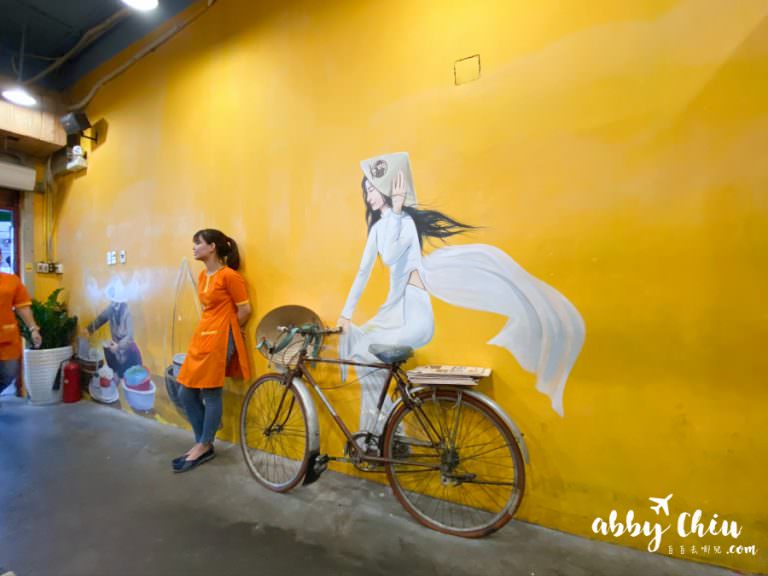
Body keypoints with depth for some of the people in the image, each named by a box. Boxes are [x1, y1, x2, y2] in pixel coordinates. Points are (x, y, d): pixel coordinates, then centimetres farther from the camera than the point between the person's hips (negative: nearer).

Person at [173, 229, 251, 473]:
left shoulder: (229, 275, -14)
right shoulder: (203, 275, 13)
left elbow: (244, 309, -11)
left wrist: (225, 332, 1)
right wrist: (207, 330, 10)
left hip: (219, 340, -9)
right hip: (201, 337, 9)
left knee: (211, 394, 2)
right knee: (187, 393, 12)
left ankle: (205, 446, 20)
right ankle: (201, 442, 26)